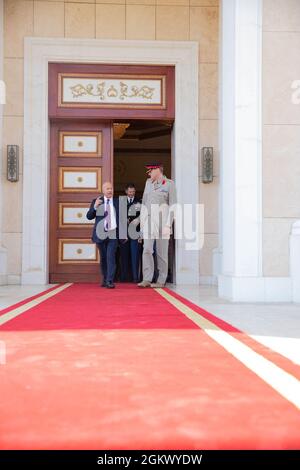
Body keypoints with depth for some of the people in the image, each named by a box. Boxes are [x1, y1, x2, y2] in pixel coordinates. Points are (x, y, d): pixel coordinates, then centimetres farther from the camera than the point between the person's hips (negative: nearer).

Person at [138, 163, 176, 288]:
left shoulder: (170, 184, -2)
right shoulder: (148, 182, 13)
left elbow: (173, 206, -6)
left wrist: (168, 225, -13)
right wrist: (142, 221, 10)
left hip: (162, 220, -4)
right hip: (148, 220, 4)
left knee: (161, 252, 1)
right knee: (147, 250, -7)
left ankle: (161, 281, 8)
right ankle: (147, 279, -7)